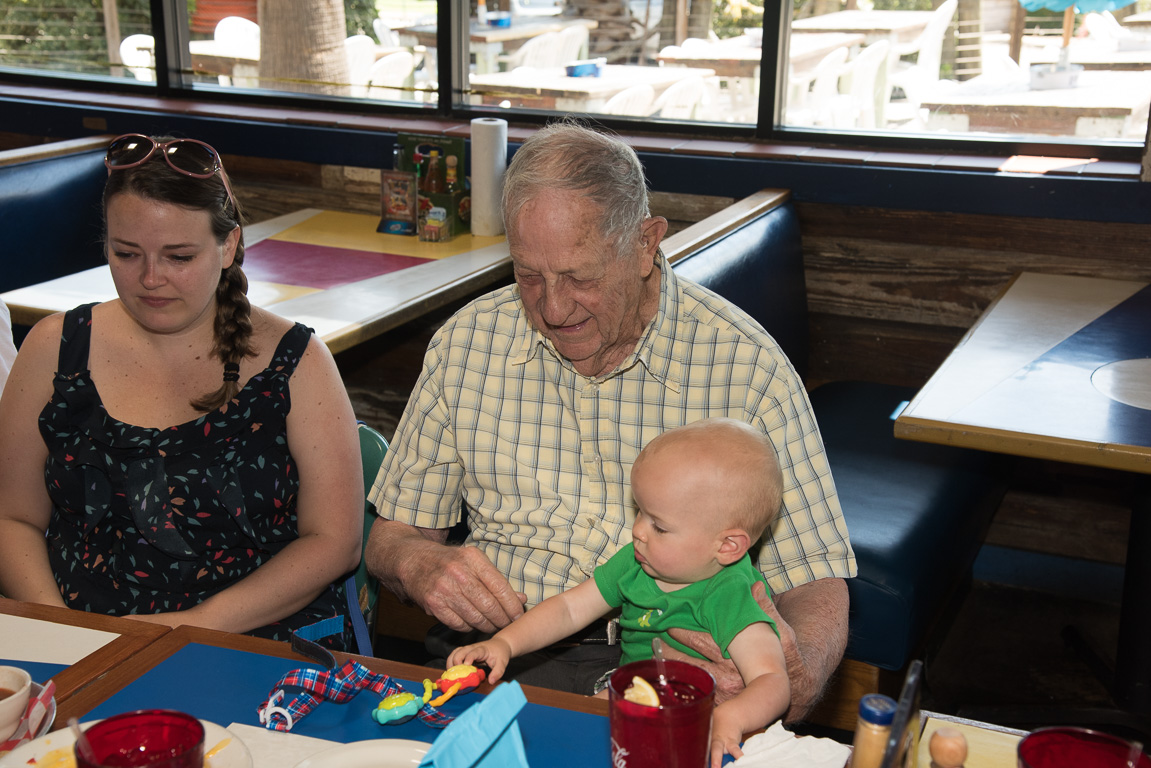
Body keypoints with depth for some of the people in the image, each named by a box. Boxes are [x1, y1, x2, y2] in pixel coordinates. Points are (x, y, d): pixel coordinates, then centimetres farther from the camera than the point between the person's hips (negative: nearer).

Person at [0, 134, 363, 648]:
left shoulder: (294, 361, 0)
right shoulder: (54, 349, 8)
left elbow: (334, 541, -2)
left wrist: (200, 624, -13)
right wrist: (53, 618, -8)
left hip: (256, 648, -2)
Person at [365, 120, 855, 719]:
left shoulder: (747, 366, -5)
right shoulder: (466, 343, 4)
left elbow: (815, 579, -2)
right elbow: (392, 534, 14)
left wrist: (798, 676, -25)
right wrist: (419, 565, -12)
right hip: (496, 660, 1)